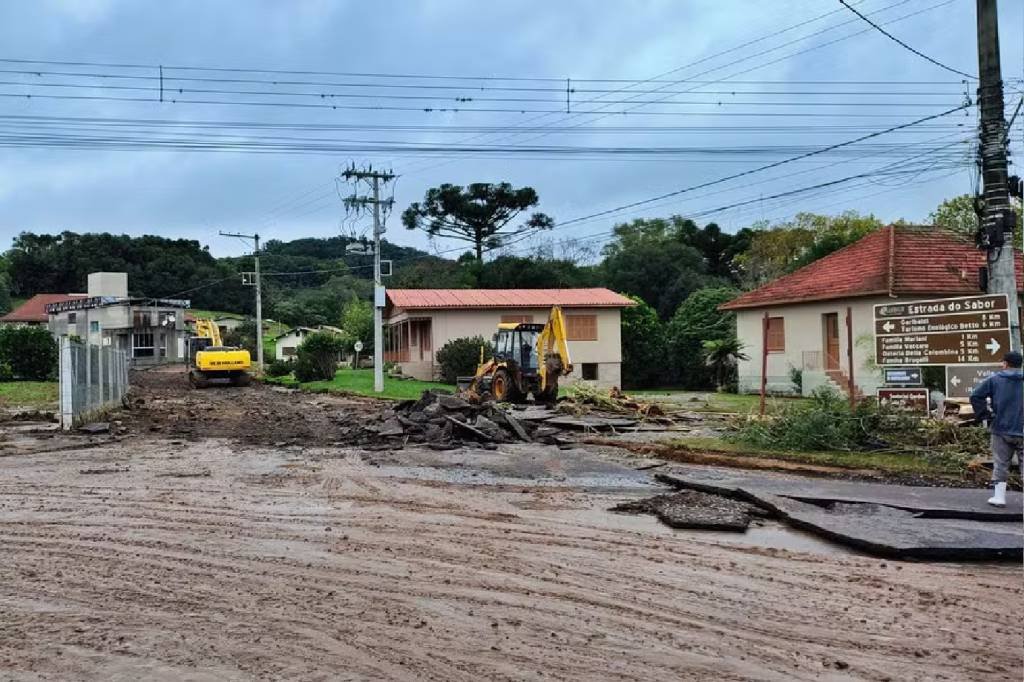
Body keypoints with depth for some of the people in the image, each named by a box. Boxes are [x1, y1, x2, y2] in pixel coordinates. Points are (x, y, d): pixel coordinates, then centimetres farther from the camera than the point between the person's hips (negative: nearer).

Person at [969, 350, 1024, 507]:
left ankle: (999, 497, 8)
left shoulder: (994, 379, -2)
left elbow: (975, 396, -6)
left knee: (1001, 464, 8)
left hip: (1001, 430, 0)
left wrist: (985, 414, 0)